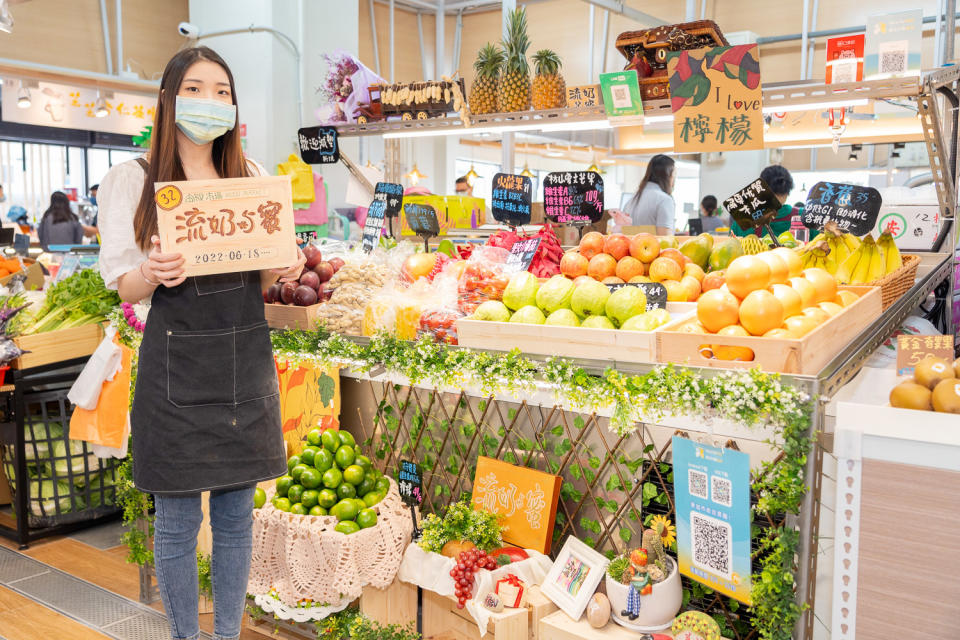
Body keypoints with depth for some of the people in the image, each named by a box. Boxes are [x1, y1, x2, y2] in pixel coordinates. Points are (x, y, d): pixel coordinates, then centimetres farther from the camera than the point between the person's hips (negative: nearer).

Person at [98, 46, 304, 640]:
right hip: (177, 362, -3)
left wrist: (283, 271, -9)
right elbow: (124, 285, -1)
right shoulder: (133, 178, 0)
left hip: (245, 358, 3)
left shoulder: (253, 176, 9)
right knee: (177, 523, 6)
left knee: (237, 515, 12)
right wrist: (151, 274, -23)